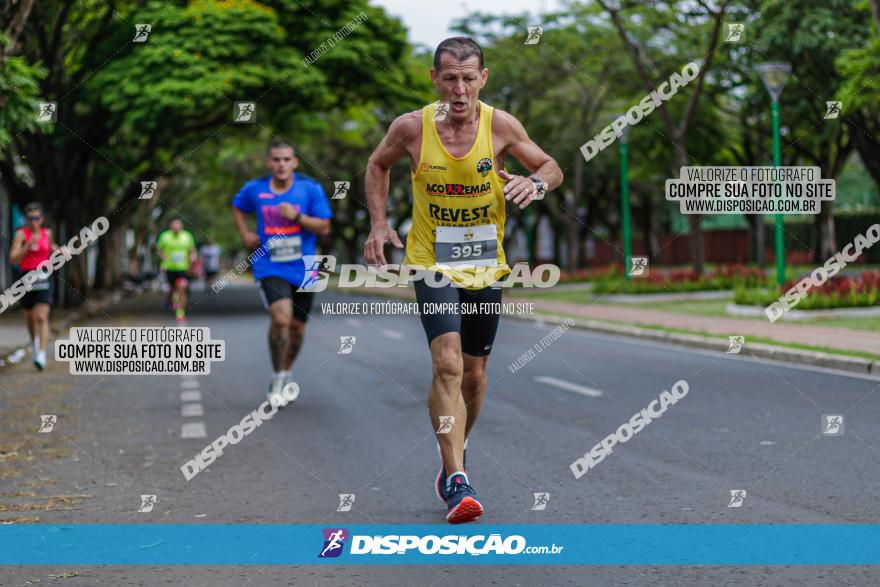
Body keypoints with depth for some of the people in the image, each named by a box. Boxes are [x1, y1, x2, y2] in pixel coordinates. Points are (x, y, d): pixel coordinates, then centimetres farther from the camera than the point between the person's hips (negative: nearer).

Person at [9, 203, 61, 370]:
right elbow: (13, 259, -16)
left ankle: (41, 356, -23)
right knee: (30, 317, 16)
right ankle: (35, 343, 46)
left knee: (42, 318, -15)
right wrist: (28, 246, -28)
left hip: (43, 279, 0)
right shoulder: (21, 234, -6)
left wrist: (57, 250, 7)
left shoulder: (47, 233, 4)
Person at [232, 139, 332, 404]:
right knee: (281, 318, -23)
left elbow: (324, 227, -7)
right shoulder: (255, 189, -1)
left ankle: (287, 373, 38)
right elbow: (238, 207, 21)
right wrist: (245, 234, 7)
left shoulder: (310, 188, -6)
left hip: (303, 270, 2)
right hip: (270, 269, -1)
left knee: (297, 326, 12)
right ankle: (277, 378, -7)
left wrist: (296, 216, -21)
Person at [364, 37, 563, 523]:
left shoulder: (500, 125, -8)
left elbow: (552, 168, 3)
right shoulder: (411, 127, -9)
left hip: (485, 268, 3)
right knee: (448, 363, -22)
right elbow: (378, 165, 11)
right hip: (432, 264, -2)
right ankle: (456, 482, -21)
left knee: (474, 375, 13)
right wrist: (379, 223, 0)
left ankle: (453, 459, 38)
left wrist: (536, 182, -20)